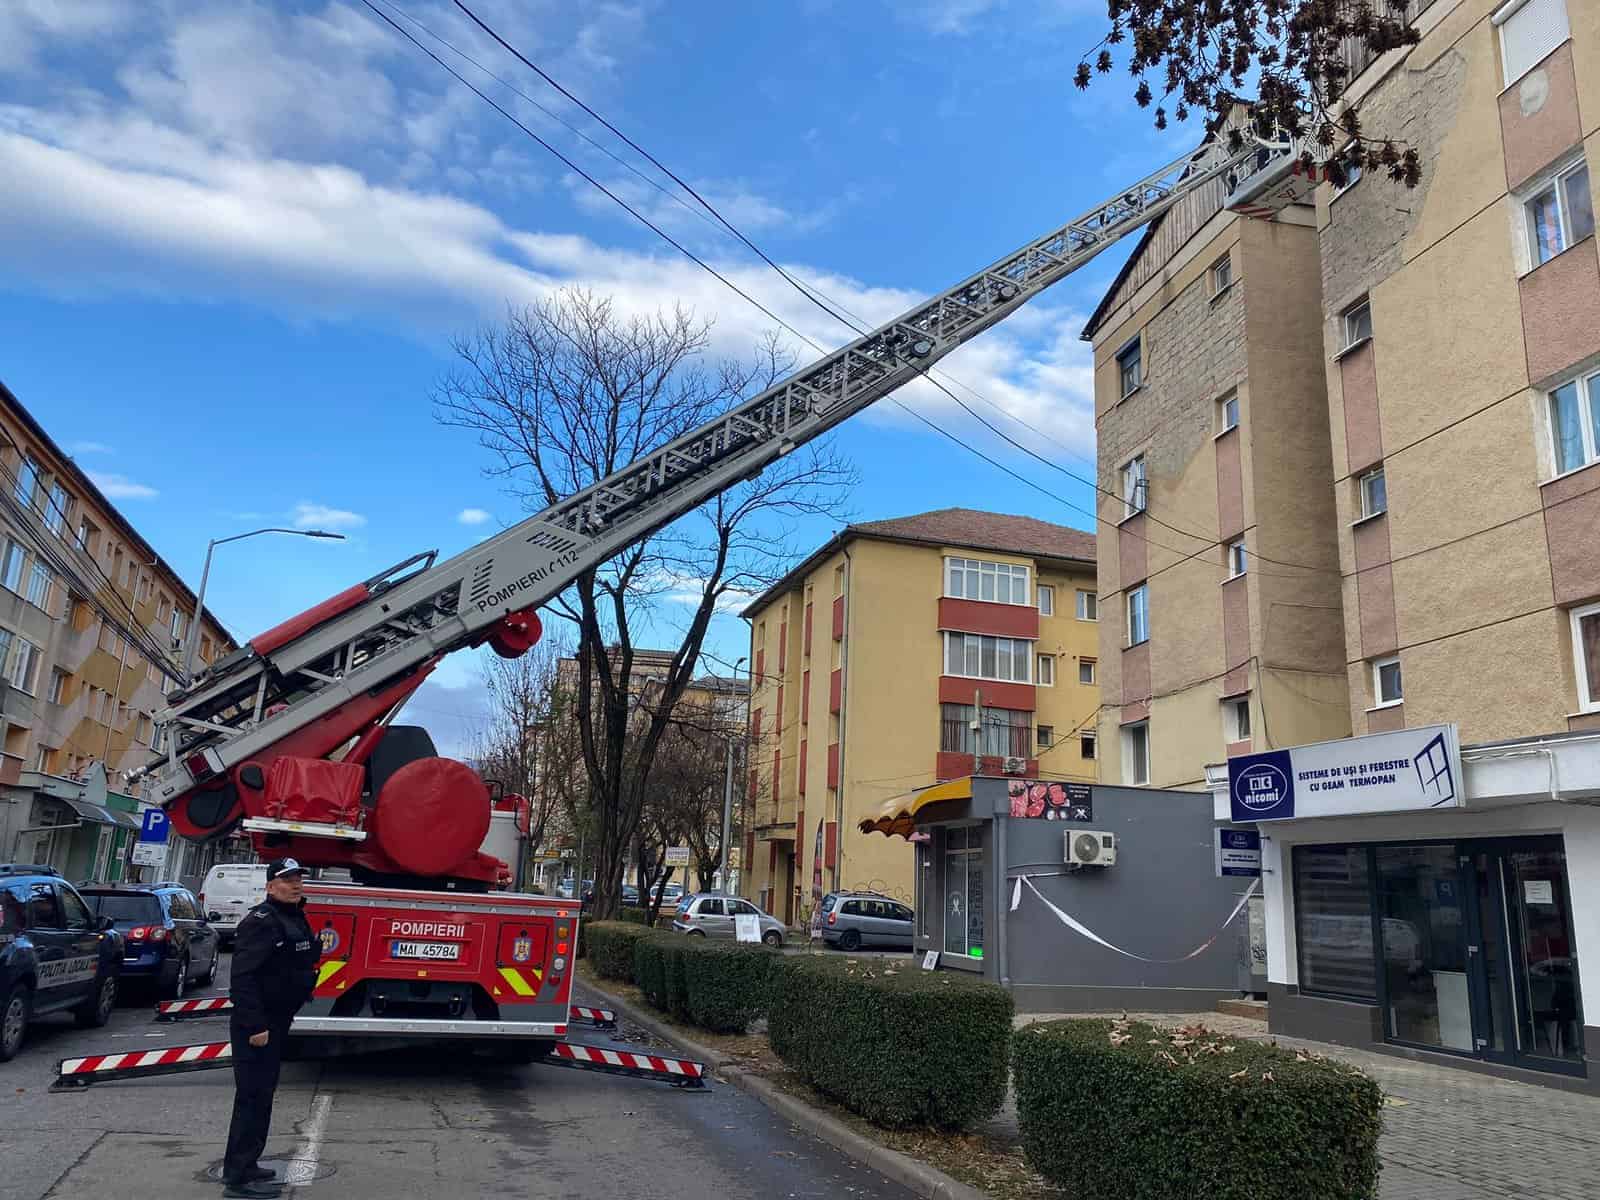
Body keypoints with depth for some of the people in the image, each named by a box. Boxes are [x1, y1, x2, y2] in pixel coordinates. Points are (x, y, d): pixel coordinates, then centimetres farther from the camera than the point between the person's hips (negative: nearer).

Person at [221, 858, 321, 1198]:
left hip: (276, 1022, 10)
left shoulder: (295, 918, 12)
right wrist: (254, 1026, -27)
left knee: (262, 1094, 18)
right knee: (253, 1096, -5)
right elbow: (243, 976, -25)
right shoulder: (261, 921, -19)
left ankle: (242, 1164, 30)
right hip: (257, 1025, -10)